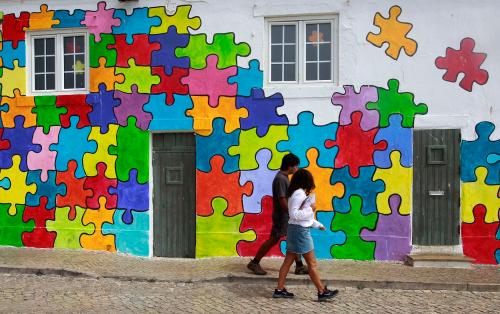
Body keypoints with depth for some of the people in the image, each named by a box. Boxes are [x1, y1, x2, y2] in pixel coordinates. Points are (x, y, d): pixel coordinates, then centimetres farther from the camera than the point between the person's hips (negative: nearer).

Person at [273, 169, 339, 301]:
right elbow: (294, 214, -23)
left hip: (295, 230, 10)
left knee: (288, 261, 12)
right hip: (300, 231, -10)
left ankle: (279, 290, 18)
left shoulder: (299, 193, 12)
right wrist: (310, 209, -17)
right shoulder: (299, 194, -17)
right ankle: (322, 292, 11)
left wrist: (318, 225, 23)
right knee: (312, 263, 1)